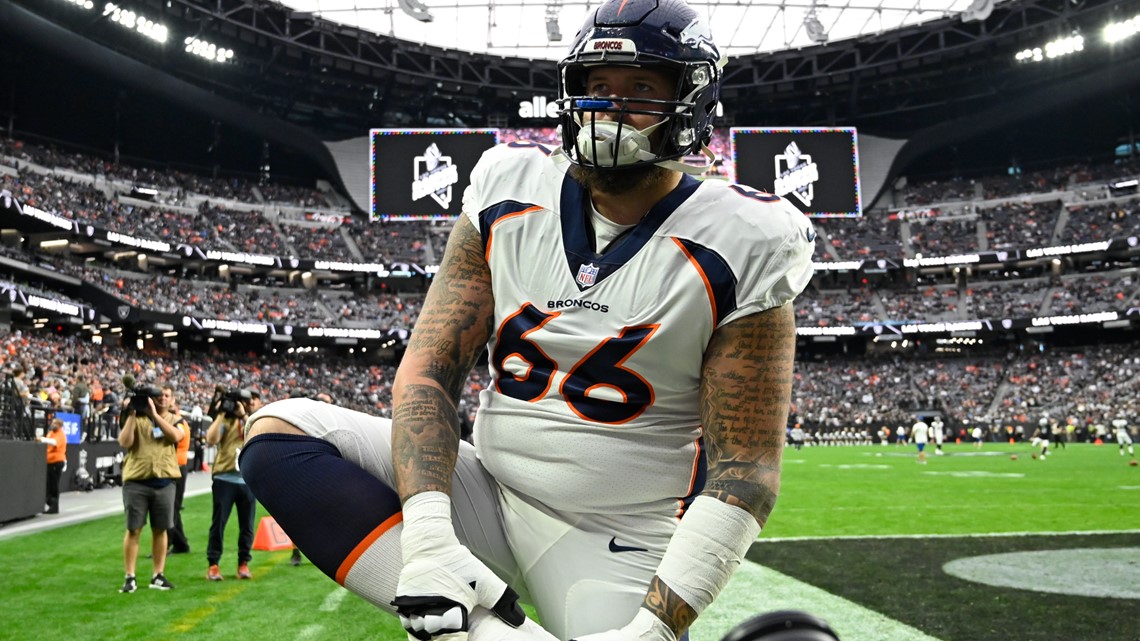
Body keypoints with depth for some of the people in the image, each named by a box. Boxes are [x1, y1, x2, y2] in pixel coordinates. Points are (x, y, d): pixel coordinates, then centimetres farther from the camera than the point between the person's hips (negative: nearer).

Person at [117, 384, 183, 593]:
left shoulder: (174, 420, 9)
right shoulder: (137, 418, 5)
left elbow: (175, 436, -14)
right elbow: (124, 443, -10)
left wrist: (154, 414, -18)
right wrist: (132, 415, -13)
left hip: (163, 482, 2)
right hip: (136, 481, -2)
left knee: (160, 529, 8)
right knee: (133, 529, 0)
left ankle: (158, 575, 17)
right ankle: (130, 577, 7)